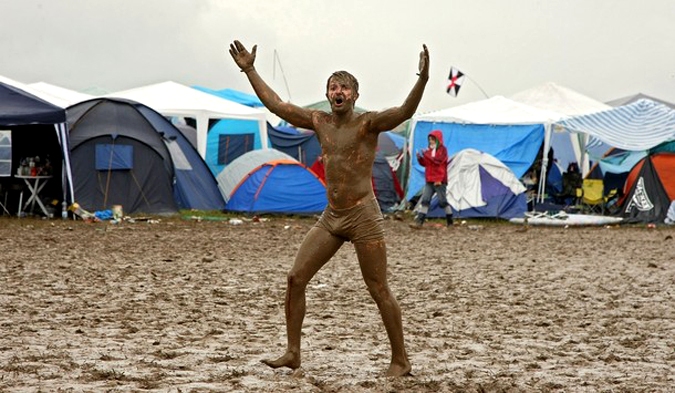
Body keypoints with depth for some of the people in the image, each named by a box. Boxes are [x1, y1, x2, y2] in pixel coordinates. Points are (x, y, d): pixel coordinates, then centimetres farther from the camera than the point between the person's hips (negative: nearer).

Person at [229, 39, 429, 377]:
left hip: (363, 216, -6)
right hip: (330, 218, 6)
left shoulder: (368, 123, -8)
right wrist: (249, 70, 17)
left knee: (379, 291, -3)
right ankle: (292, 353, 9)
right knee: (295, 279, 1)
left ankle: (400, 360, 8)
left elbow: (405, 111, -24)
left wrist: (422, 79, -39)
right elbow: (275, 104, 16)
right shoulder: (319, 121, 8)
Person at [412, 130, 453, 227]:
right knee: (424, 200, -3)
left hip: (439, 181, -6)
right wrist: (420, 158, -4)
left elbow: (439, 161, -22)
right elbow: (425, 163, 16)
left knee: (442, 201, -3)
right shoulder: (429, 150, 13)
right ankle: (419, 221, -7)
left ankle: (450, 221, 9)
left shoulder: (442, 150, -5)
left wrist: (426, 155, -26)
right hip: (429, 180, 6)